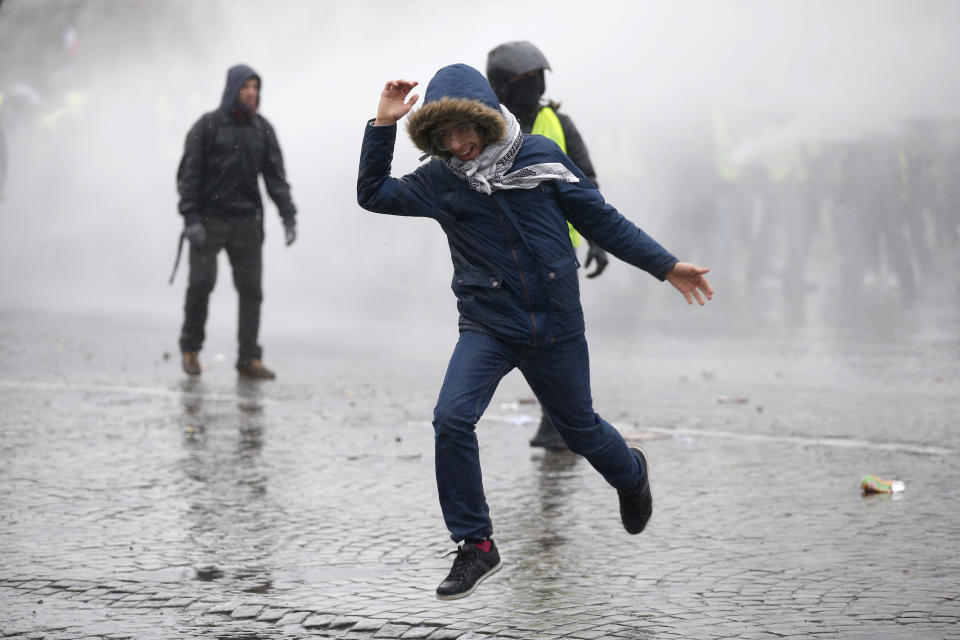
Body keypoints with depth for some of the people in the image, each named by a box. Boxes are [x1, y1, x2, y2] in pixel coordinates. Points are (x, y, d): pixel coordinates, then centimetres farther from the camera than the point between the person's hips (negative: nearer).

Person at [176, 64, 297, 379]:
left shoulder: (262, 129, 6)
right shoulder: (207, 126, -4)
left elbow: (275, 176, 4)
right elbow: (188, 173, -7)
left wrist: (288, 216, -7)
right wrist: (190, 219, -15)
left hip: (247, 222, 3)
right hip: (209, 220, -3)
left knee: (251, 288, -1)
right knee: (201, 283, -9)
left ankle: (249, 359, 3)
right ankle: (190, 349, 11)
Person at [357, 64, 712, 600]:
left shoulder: (540, 156, -6)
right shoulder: (441, 180, -2)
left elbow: (600, 219, 1)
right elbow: (374, 194, -5)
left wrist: (666, 265, 2)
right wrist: (384, 125, -14)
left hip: (556, 325, -1)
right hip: (488, 327, 1)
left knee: (579, 427, 15)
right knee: (452, 418, -21)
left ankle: (631, 475, 51)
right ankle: (476, 545, -7)